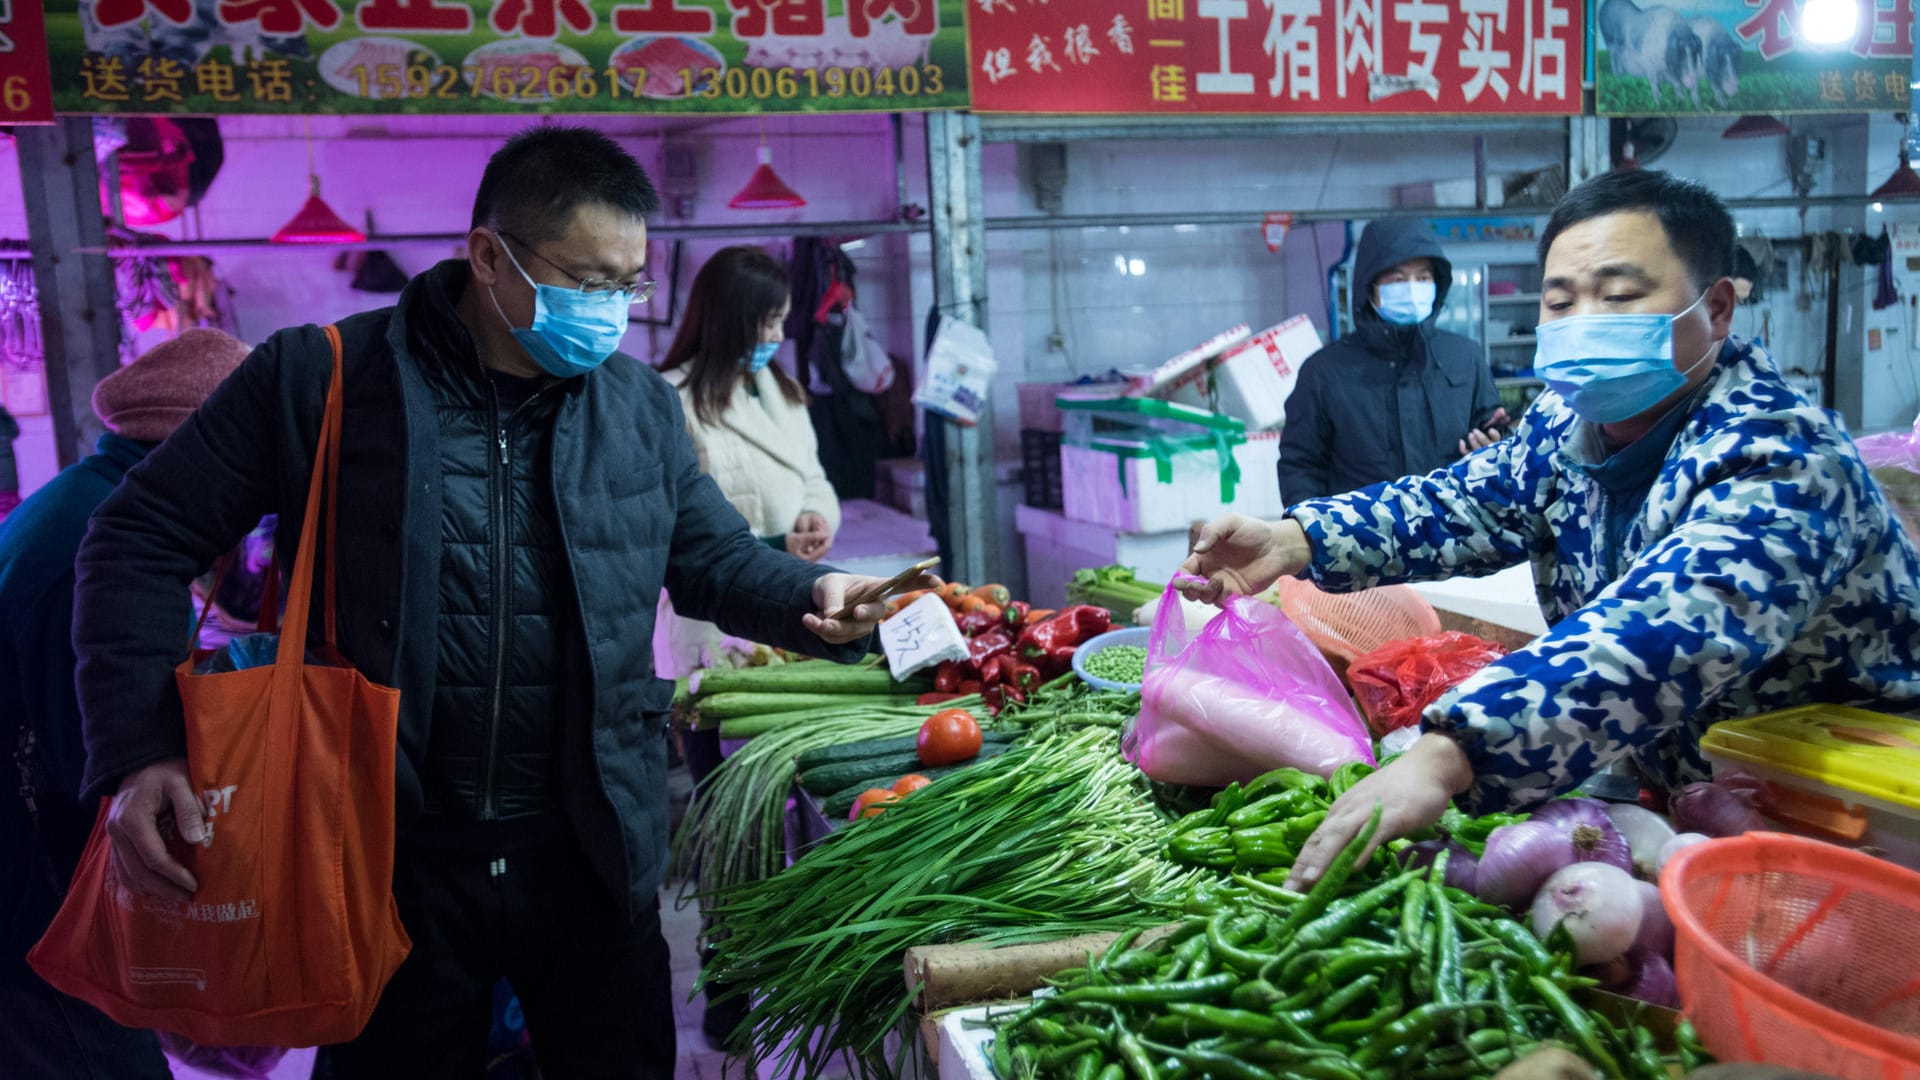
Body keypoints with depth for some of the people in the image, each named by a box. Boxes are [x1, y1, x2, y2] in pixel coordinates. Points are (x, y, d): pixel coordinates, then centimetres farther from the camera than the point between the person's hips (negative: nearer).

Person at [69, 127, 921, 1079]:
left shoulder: (642, 404, 4)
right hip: (388, 856, -2)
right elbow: (143, 542, -3)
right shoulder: (318, 380, -8)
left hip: (590, 852, 3)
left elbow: (714, 556, 11)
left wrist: (812, 599, -10)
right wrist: (139, 749, -14)